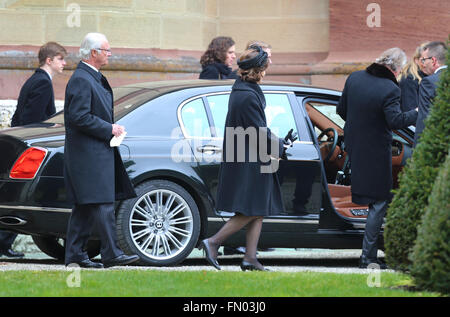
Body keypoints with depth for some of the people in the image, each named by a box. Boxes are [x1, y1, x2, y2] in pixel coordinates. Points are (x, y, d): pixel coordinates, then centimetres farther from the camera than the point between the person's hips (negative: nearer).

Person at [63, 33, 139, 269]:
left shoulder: (93, 78, 17)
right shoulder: (81, 80, -15)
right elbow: (79, 117, -22)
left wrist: (111, 128, 12)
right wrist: (109, 129, -16)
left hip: (97, 151, 11)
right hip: (88, 153, -11)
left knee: (84, 206, 10)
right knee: (102, 204, -11)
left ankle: (75, 254, 12)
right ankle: (111, 253, -11)